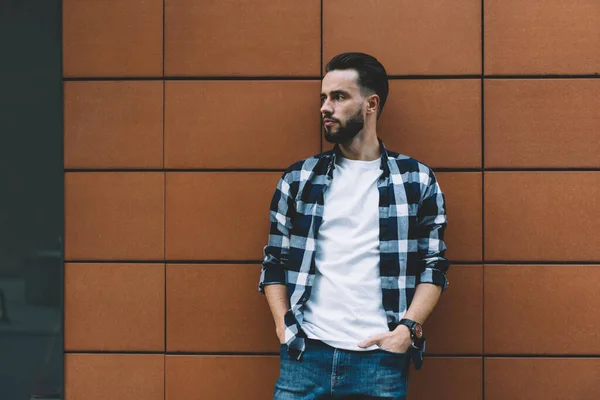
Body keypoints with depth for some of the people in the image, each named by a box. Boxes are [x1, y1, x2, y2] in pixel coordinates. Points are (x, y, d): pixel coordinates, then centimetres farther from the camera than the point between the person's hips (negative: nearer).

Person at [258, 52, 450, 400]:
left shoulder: (417, 180, 6)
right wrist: (283, 325, -1)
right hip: (305, 355, 1)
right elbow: (275, 263, 12)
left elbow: (434, 266, 6)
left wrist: (409, 328, -7)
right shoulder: (298, 180, 10)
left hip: (382, 359, -1)